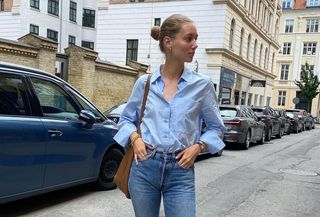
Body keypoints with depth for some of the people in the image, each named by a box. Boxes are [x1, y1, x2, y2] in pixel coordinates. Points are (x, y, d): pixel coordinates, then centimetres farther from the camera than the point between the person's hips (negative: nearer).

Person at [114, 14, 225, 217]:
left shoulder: (202, 85, -1)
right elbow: (126, 119, 13)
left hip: (181, 172, -1)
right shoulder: (144, 82, 2)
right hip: (144, 167, 1)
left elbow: (215, 126, 9)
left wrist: (198, 146, -7)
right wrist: (135, 137, -6)